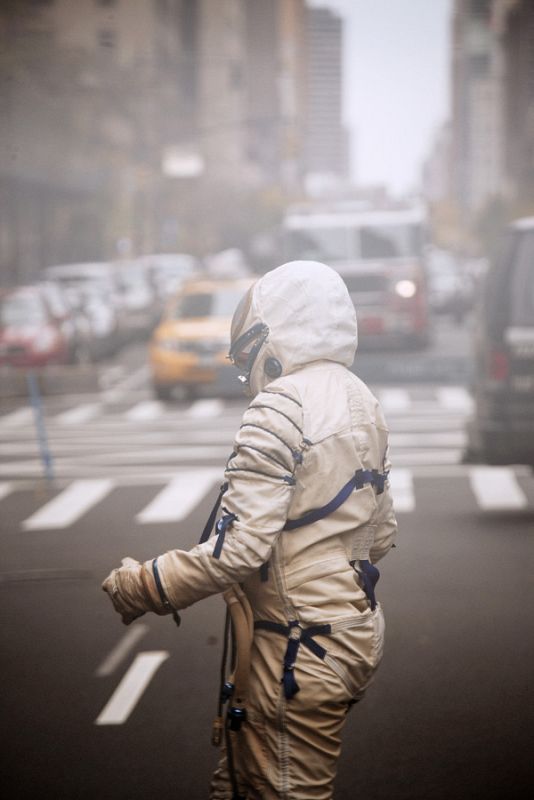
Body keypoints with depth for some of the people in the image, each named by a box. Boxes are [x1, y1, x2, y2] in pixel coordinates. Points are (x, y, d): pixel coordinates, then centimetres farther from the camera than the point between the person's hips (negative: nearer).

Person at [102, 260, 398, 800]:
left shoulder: (279, 410, -18)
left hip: (298, 649, -9)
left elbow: (238, 548, -24)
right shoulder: (361, 402, 10)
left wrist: (142, 587, -14)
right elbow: (381, 532, 17)